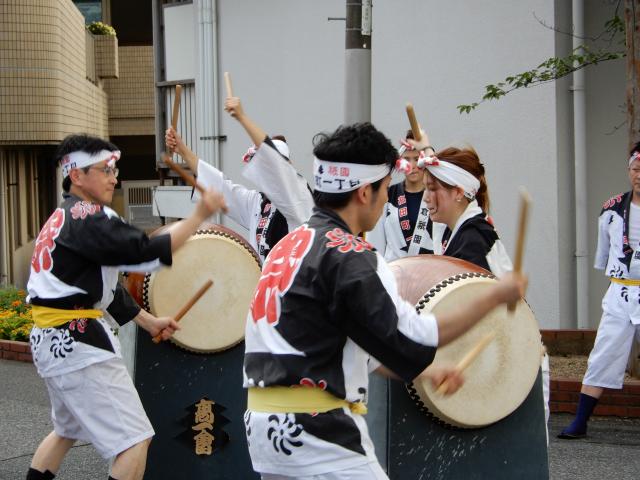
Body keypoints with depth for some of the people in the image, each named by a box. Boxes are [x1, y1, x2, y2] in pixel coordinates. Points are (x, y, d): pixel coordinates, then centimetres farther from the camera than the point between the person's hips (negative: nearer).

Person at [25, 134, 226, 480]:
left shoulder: (63, 220, 17)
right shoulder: (85, 217, -15)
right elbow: (146, 252, -24)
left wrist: (149, 322, 21)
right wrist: (199, 215, -17)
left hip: (54, 341, 11)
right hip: (78, 343, -11)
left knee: (67, 429, 29)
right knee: (135, 439, -9)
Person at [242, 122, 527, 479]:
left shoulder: (290, 245, 15)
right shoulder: (345, 255, -14)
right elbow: (410, 336, -14)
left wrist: (424, 372, 21)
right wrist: (496, 296, -6)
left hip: (266, 423, 9)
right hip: (316, 432, -9)